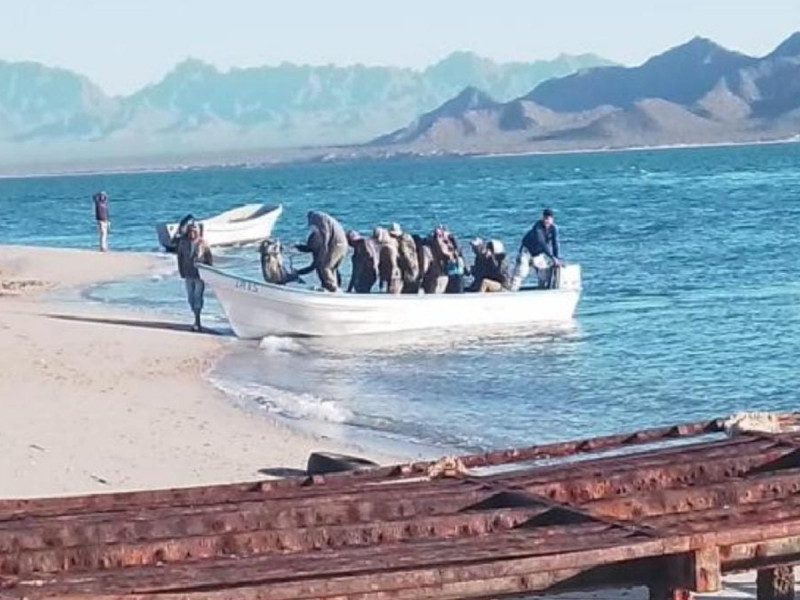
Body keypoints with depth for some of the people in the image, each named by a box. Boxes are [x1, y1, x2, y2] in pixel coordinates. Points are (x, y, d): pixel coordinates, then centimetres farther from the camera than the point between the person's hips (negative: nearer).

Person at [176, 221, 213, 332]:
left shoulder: (202, 243, -7)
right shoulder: (183, 242, 0)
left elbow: (210, 259, -1)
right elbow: (180, 257, 8)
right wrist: (181, 272, 6)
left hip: (200, 274, -4)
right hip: (188, 275, 4)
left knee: (198, 297, -10)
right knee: (191, 298, 9)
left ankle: (197, 322, -8)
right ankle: (197, 321, 21)